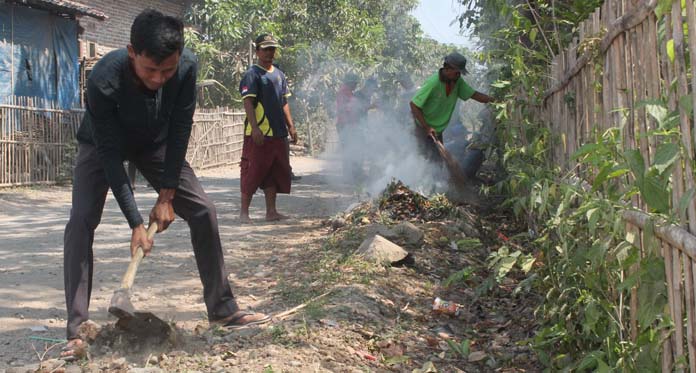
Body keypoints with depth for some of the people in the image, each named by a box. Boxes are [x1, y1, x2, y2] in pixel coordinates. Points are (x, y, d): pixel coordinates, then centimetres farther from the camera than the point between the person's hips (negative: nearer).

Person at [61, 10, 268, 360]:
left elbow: (179, 131, -21)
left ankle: (222, 308, 6)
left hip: (155, 144, 3)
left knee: (203, 210, -6)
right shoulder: (103, 81, -40)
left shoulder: (187, 67, -31)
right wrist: (136, 223, -35)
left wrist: (166, 196, -20)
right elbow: (110, 155, -35)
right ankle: (77, 330, -17)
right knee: (81, 220, -22)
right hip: (102, 145, -3)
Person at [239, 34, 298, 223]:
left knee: (276, 173, 10)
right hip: (258, 134, -8)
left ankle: (271, 211, 17)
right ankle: (244, 212, 2)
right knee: (253, 172, -5)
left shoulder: (279, 74, 17)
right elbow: (248, 102, -14)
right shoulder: (252, 74, -6)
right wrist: (254, 128, -22)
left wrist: (290, 126, 15)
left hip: (278, 133, 8)